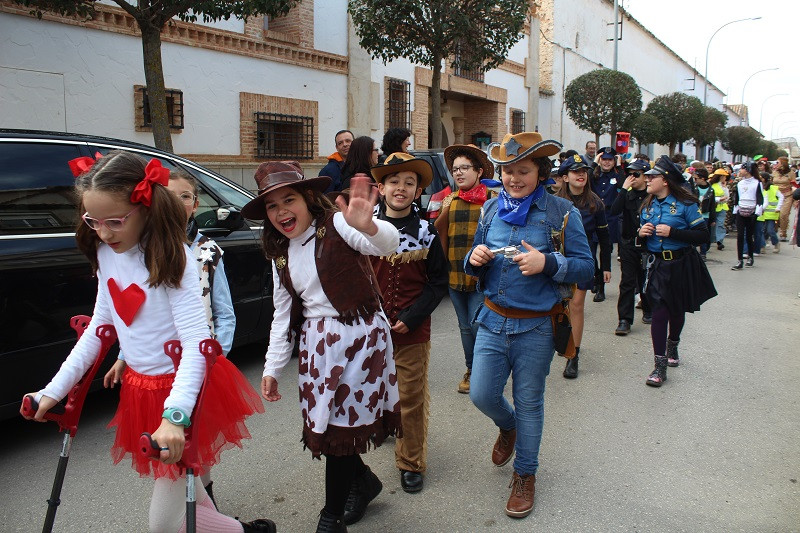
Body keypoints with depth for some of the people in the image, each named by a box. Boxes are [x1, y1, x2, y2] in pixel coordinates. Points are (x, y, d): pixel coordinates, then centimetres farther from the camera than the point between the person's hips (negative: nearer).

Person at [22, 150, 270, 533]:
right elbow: (99, 327, 10)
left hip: (182, 387, -7)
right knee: (174, 485, 20)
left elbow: (195, 341, -26)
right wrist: (54, 390, 7)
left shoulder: (170, 256, -21)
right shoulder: (105, 254, -1)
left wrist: (175, 414, -37)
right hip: (139, 387, 7)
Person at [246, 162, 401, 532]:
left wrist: (367, 226, -55)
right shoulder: (281, 254, 9)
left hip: (360, 336, -7)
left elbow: (388, 243, -32)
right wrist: (272, 367, 13)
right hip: (316, 342, 7)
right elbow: (283, 313, 15)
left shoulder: (337, 226, -13)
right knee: (323, 422, 12)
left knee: (339, 424, -2)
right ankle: (363, 480, 40)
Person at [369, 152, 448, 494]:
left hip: (413, 333, -1)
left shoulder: (426, 232, -2)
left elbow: (439, 282, 0)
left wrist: (411, 318, -10)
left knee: (412, 399, 6)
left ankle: (411, 462, 22)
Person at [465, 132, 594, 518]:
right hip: (492, 320, 4)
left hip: (535, 327, -3)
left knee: (528, 403, 10)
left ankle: (525, 475, 32)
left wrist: (547, 262, -26)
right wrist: (475, 258, -11)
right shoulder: (491, 209, 4)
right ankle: (508, 427, 40)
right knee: (481, 394, 4)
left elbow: (586, 267, -9)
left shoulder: (561, 212, -9)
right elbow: (475, 263, 13)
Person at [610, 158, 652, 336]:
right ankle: (624, 320, -1)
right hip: (628, 244, 1)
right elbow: (615, 211, -15)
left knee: (646, 280, 12)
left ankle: (648, 311, 34)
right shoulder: (627, 194, 2)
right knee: (627, 282, -2)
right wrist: (624, 189, -17)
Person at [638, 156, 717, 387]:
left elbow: (703, 234, -13)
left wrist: (672, 232, -23)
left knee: (677, 310, 16)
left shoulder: (685, 204, -10)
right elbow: (641, 236, 17)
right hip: (656, 266, 2)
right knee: (659, 312, -7)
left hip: (681, 266, -2)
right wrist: (641, 232, -7)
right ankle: (660, 365, -2)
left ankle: (672, 345, 46)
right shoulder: (647, 205, 5)